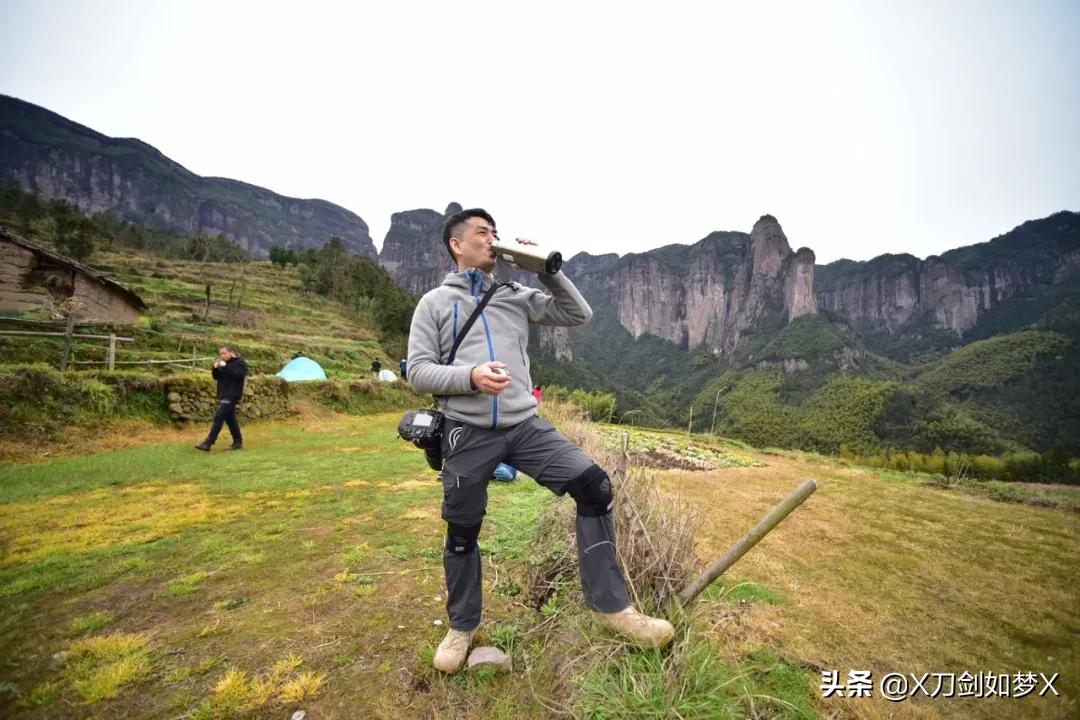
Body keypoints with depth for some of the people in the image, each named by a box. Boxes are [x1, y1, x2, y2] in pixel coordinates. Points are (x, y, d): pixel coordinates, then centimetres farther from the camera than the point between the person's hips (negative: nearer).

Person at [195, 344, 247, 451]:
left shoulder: (240, 362, -7)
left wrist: (225, 367, -24)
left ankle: (208, 443, -12)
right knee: (230, 419, 11)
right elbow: (216, 377, 16)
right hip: (224, 395, 9)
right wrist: (215, 368, -3)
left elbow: (237, 375, -23)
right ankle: (238, 442, 18)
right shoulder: (224, 363, 17)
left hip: (232, 395, -9)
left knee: (218, 417, -13)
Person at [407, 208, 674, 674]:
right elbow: (418, 372, -2)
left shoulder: (517, 296, 12)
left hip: (525, 426, 2)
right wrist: (470, 376, -20)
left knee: (594, 485, -12)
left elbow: (578, 315, 10)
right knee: (462, 534, 11)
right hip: (467, 434, -2)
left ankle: (610, 604, 5)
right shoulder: (435, 303, 5)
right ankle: (462, 627, 38)